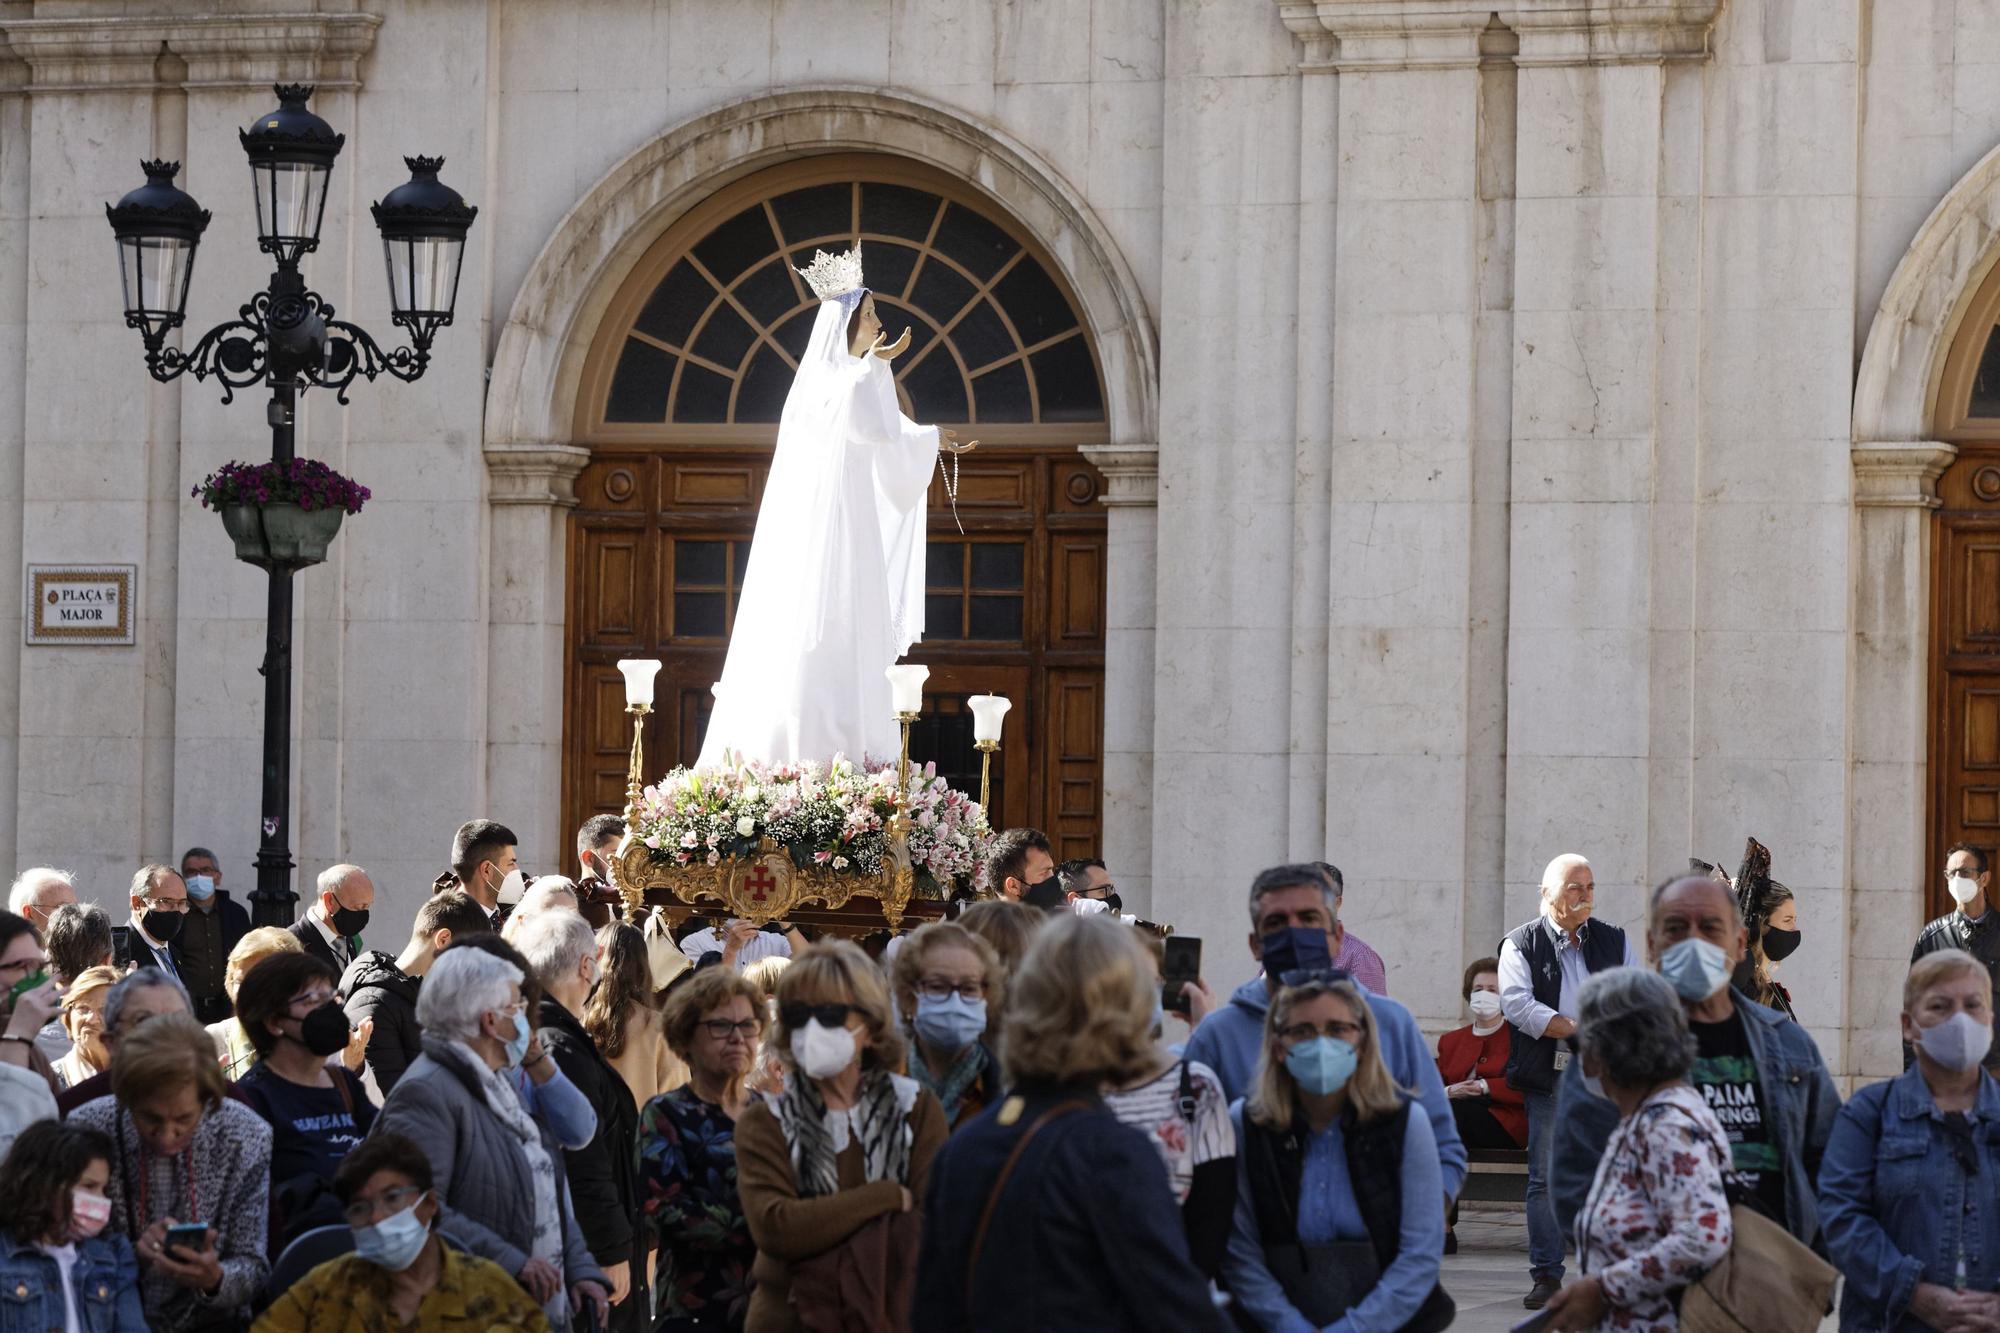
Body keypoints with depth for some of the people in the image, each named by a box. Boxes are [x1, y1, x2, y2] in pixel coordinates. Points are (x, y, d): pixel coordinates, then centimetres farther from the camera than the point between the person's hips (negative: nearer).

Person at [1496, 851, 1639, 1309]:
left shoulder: (1614, 941, 14)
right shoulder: (1522, 944, 4)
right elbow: (1517, 1003, -9)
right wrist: (1580, 1029, -15)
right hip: (1548, 1078, -2)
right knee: (1545, 1178, -1)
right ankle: (1545, 1275, 4)